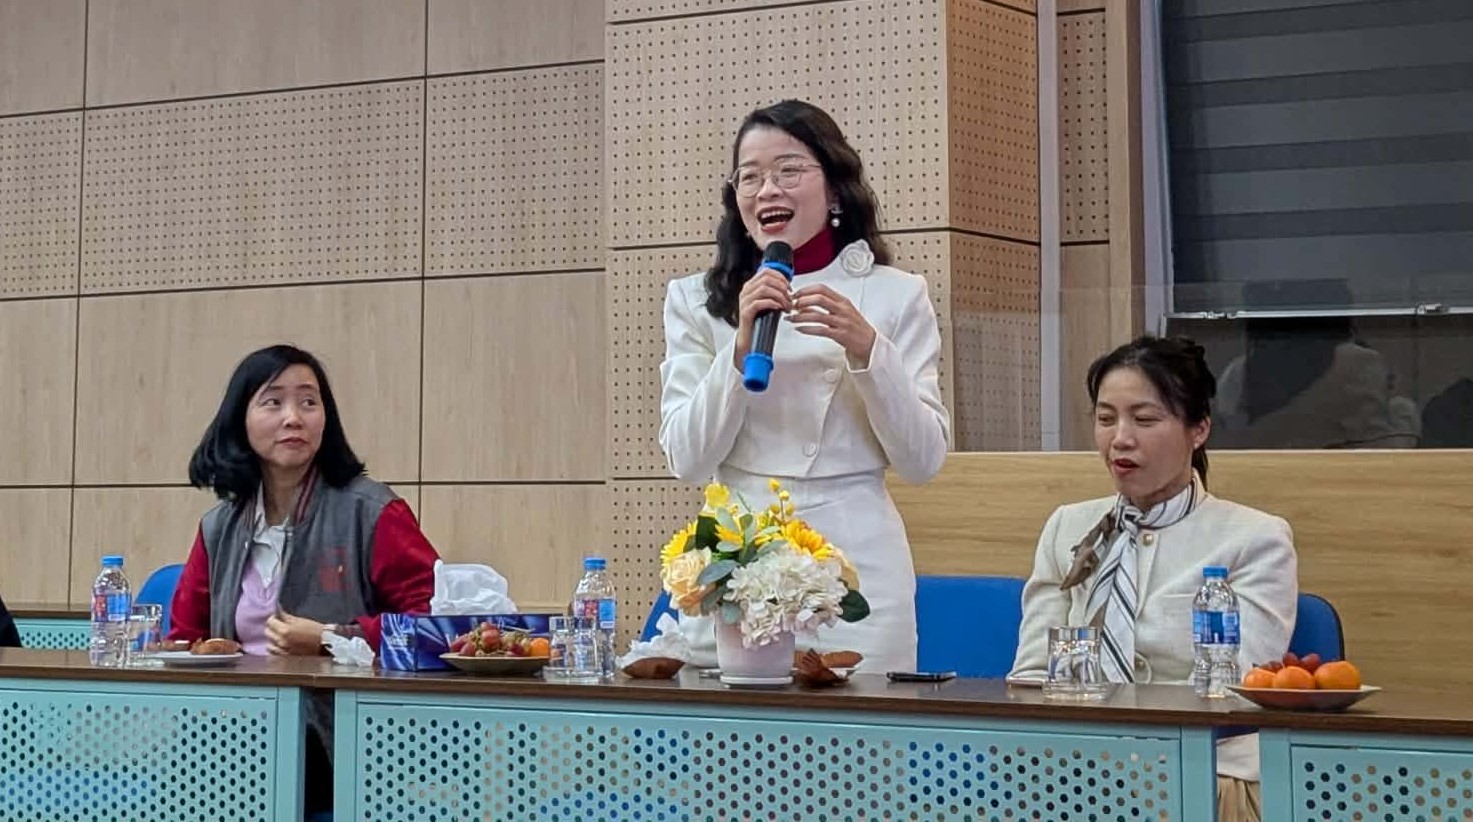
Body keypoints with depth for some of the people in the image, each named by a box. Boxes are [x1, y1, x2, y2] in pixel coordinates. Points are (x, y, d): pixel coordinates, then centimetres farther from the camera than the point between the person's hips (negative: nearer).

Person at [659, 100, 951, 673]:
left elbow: (924, 461, 0)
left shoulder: (895, 295, 5)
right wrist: (741, 347, -13)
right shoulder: (696, 301, 7)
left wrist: (867, 349, -13)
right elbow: (687, 461, 0)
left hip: (856, 565, -1)